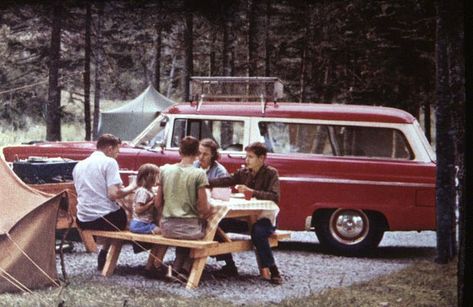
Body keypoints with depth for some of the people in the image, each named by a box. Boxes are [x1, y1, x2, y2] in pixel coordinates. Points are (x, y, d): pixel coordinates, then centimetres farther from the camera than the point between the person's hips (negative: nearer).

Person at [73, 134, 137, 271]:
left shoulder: (79, 165, 13)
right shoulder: (109, 162, -7)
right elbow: (114, 194, -17)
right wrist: (131, 188, 1)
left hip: (83, 222, 7)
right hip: (104, 218, -7)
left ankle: (104, 254, 22)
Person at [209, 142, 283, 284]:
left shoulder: (271, 173, -7)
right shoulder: (243, 172, 7)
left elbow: (274, 197, -21)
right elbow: (225, 180, -7)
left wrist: (251, 191, -28)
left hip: (265, 218, -6)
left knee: (258, 232, -37)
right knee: (219, 224, -13)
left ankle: (273, 271, -25)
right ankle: (230, 265, -2)